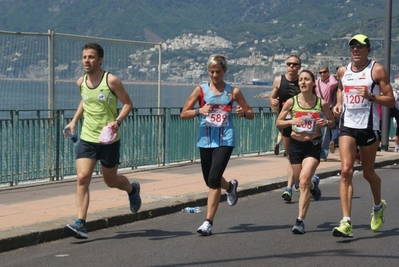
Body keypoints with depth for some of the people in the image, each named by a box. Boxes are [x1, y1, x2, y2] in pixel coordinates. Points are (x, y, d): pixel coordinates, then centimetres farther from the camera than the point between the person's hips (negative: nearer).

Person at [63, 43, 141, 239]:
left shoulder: (111, 81, -12)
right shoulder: (81, 82, 4)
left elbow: (128, 103, -5)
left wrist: (117, 121, -22)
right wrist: (74, 121, 13)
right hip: (86, 138, 4)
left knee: (110, 181, 12)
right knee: (82, 178, -13)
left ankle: (132, 189, 47)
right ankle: (80, 224, -15)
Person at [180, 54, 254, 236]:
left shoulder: (233, 91, 3)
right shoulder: (201, 90, 3)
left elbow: (251, 114, 10)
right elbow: (183, 114, 1)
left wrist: (243, 113, -13)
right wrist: (200, 111, -17)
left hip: (225, 140, -3)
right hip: (205, 140, 3)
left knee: (213, 179, -15)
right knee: (210, 180, 14)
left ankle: (208, 222, -10)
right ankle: (230, 186, 50)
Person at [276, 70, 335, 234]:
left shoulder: (321, 103, -4)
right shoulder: (292, 102, -4)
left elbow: (332, 122, 9)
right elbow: (278, 123, 3)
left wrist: (325, 123, -13)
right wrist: (291, 121, -17)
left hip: (313, 144, -2)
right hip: (296, 144, 3)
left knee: (304, 182, -17)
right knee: (301, 181, 16)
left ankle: (300, 221, -12)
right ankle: (313, 183, 55)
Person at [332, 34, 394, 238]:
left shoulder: (377, 70, -4)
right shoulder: (343, 71, 9)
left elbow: (391, 101, -6)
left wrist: (371, 96, -21)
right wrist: (338, 104, 11)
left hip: (369, 127, -3)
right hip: (347, 125, 3)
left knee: (368, 173, 10)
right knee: (346, 171, -13)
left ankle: (378, 206, 42)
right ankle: (346, 223, -16)